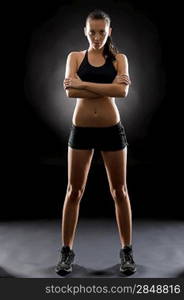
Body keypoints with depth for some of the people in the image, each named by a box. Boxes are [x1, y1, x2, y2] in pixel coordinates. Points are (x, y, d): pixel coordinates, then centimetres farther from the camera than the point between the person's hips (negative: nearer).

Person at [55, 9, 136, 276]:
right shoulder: (75, 57, 5)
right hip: (81, 130, 1)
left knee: (120, 191, 7)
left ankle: (127, 251, 22)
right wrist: (107, 87, -15)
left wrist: (83, 84, -16)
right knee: (74, 191, 6)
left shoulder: (119, 58, 4)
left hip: (112, 130, 0)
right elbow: (70, 91, -12)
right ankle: (67, 251, 20)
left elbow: (122, 92, -15)